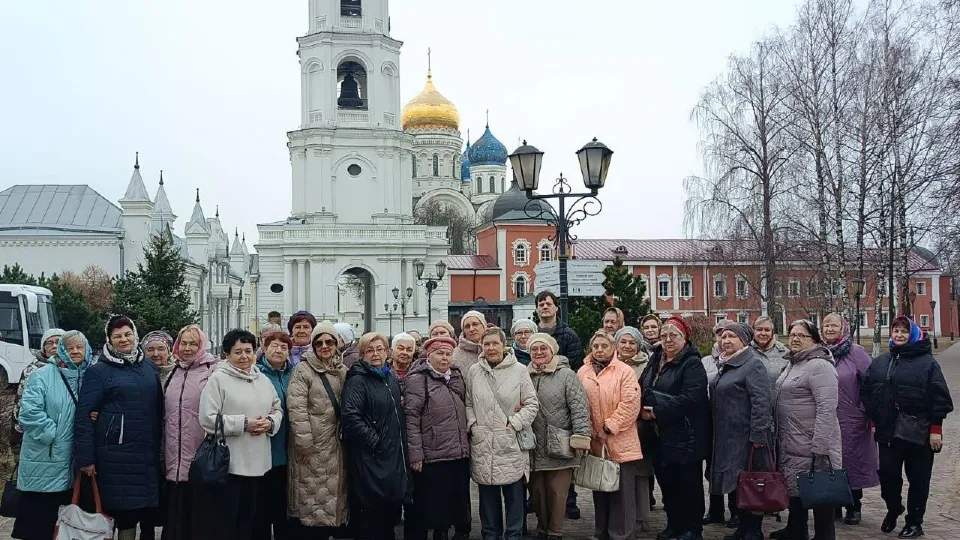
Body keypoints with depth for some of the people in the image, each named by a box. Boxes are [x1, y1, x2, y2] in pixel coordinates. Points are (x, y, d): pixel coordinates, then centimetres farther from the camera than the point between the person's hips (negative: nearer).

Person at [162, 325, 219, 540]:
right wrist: (163, 453, 20)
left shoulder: (212, 371, -5)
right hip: (175, 460, 6)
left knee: (201, 518, 1)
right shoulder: (173, 374, 15)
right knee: (176, 515, 12)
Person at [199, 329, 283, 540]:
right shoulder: (217, 379, -9)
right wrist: (244, 424, -18)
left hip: (256, 462, 7)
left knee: (247, 519, 17)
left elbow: (277, 409, 18)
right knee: (224, 522, 1)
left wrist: (270, 422, -5)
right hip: (227, 463, -6)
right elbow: (208, 419, -17)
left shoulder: (263, 380, 11)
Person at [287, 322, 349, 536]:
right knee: (311, 493, -2)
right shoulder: (303, 370, -6)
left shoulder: (342, 371, 11)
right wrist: (304, 443, -17)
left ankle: (330, 528, 20)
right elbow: (296, 409, -13)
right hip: (312, 446, -5)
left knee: (333, 493, 9)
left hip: (335, 445, 6)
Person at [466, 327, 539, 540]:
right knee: (488, 496, 12)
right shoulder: (474, 371, 6)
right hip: (482, 444, 2)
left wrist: (514, 424, -9)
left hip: (511, 443, -2)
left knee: (514, 495, 4)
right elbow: (468, 403, 13)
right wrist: (472, 425, -2)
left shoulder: (519, 370, -3)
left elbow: (532, 404, 0)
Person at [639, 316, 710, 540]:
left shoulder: (692, 363, -11)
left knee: (688, 482, 3)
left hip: (684, 435, -7)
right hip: (659, 434, 7)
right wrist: (643, 409, -5)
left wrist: (657, 410, -22)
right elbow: (641, 389, 16)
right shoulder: (655, 361, 12)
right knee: (666, 481, 14)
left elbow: (691, 397, -23)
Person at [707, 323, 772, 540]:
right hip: (727, 437, 9)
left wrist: (758, 435, -24)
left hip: (746, 438, -9)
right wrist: (717, 436, 19)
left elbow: (761, 402, -19)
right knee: (734, 483, 12)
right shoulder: (727, 365, 15)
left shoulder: (753, 364, -11)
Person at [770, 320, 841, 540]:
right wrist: (779, 436, 20)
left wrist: (820, 447, -26)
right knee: (795, 486, 19)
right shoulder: (792, 364, 14)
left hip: (811, 445, -9)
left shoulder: (819, 366, -16)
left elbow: (827, 409, -23)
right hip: (790, 442, 9)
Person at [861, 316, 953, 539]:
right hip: (888, 431, 4)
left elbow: (939, 397, -8)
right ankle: (893, 509, 32)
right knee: (888, 475, 7)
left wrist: (935, 429, -12)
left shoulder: (927, 362, -5)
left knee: (918, 479, 5)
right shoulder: (880, 363, 9)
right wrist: (874, 420, 8)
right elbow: (866, 392, 13)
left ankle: (914, 522, 19)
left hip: (919, 432, -4)